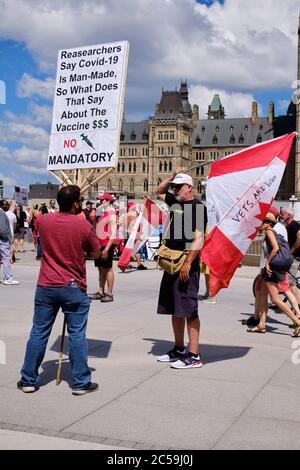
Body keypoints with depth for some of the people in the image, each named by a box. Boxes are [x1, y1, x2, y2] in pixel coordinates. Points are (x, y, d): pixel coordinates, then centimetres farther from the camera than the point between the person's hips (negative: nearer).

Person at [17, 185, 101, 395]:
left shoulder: (44, 221, -1)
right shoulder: (83, 225, -11)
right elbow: (96, 253, 2)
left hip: (46, 287, 3)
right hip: (74, 289, -3)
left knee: (38, 333, 10)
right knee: (77, 335, 5)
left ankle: (28, 380, 18)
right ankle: (81, 383, 11)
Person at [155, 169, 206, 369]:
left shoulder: (196, 206, -10)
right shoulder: (175, 202, 15)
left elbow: (199, 237, -19)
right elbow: (159, 191, 34)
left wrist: (188, 263, -24)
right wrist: (172, 177, 19)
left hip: (187, 264, -9)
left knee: (189, 310, -8)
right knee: (175, 309, 14)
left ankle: (194, 356, -5)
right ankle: (179, 350, 26)